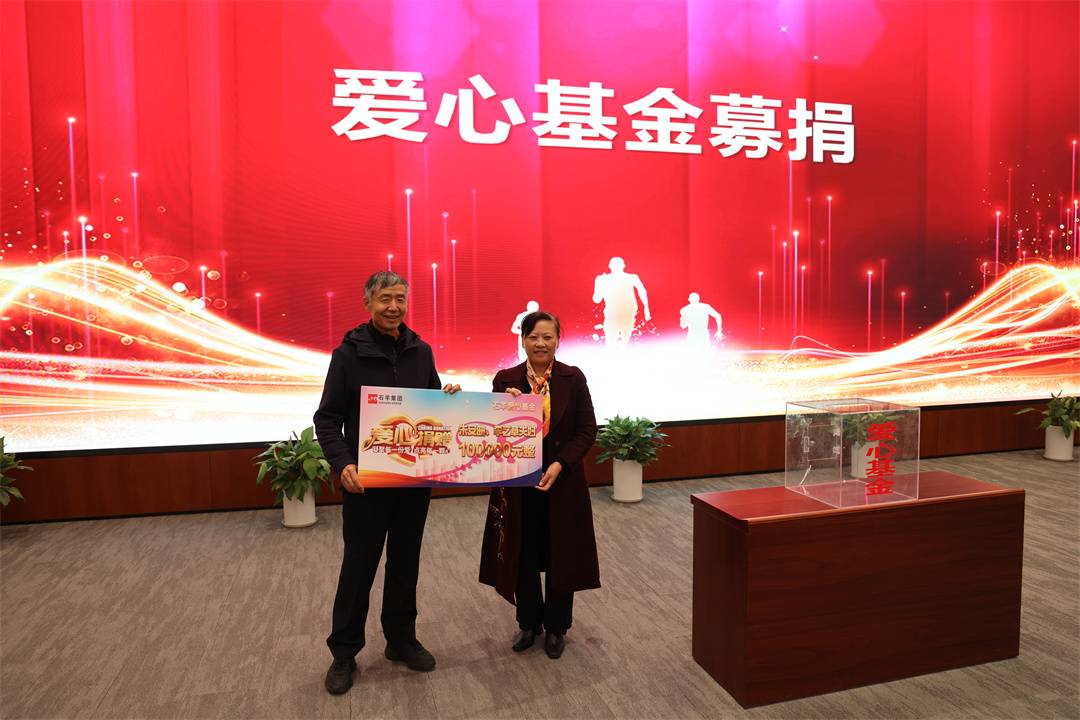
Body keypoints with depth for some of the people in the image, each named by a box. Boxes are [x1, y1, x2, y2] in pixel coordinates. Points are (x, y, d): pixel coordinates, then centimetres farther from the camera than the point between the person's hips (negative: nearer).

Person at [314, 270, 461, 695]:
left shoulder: (421, 352, 6)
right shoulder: (349, 353, -7)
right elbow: (327, 418, -8)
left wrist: (450, 400, -7)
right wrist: (343, 462, -23)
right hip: (366, 482, -4)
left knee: (406, 563, 15)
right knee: (358, 568, 7)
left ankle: (401, 639, 32)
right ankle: (344, 653, 24)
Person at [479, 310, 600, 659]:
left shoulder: (573, 379, -4)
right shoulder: (506, 379, -1)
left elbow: (587, 430, -5)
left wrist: (559, 465, -17)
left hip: (562, 483, -1)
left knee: (560, 555, 11)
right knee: (523, 555, 12)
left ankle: (556, 627, 30)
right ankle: (529, 622, 33)